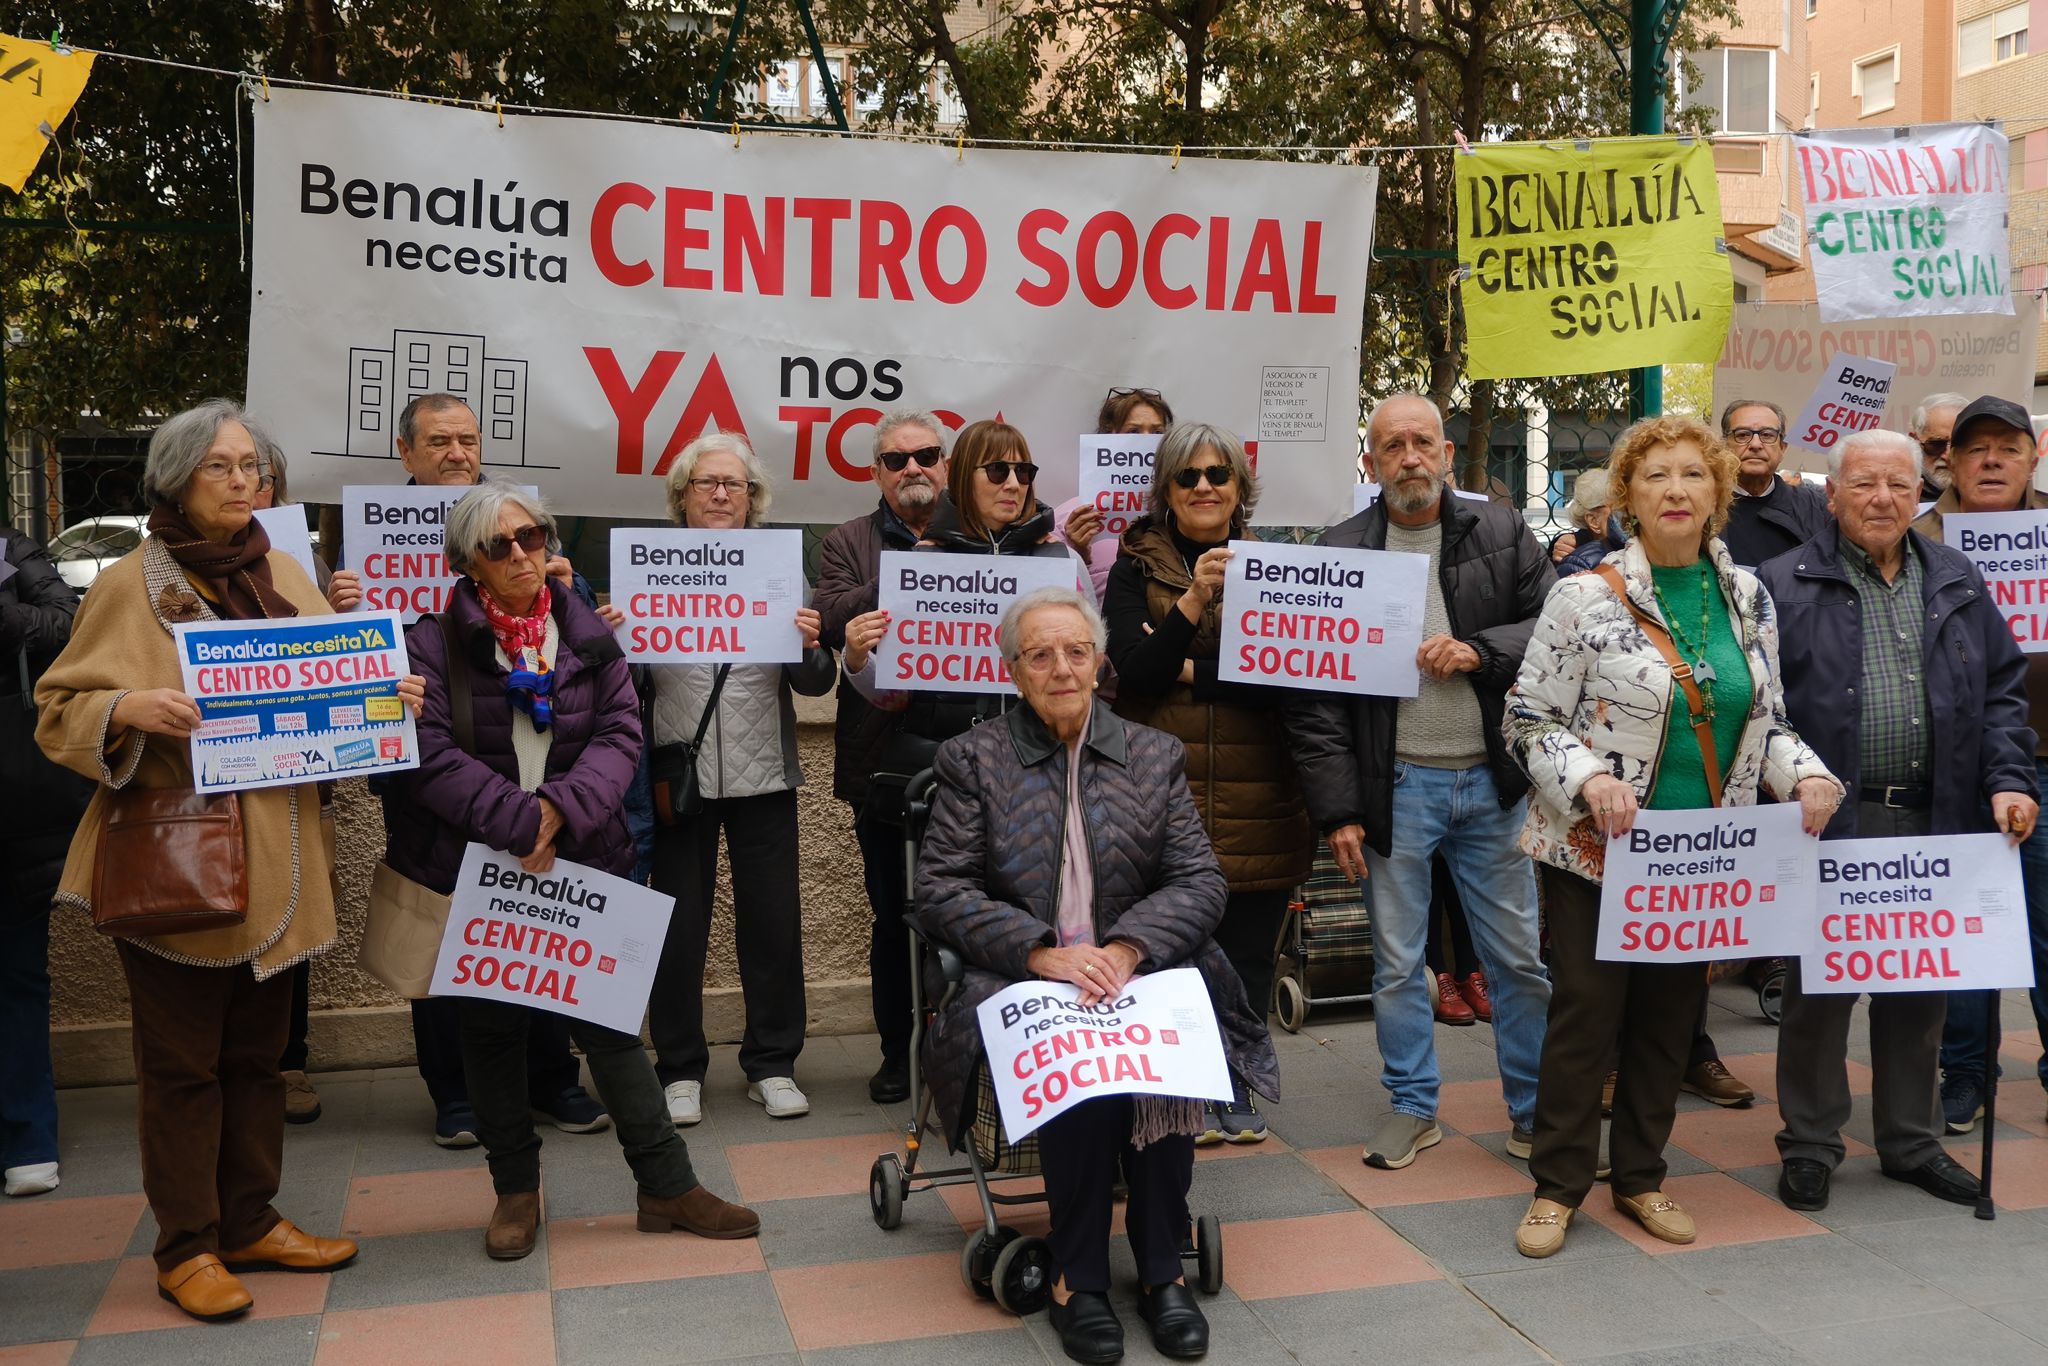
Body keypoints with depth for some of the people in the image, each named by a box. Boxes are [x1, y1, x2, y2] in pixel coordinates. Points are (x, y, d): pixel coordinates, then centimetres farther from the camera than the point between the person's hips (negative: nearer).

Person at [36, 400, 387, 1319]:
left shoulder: (284, 574, 9)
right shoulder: (130, 584, -5)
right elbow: (60, 710, -5)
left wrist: (387, 694, -4)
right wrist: (130, 708, -25)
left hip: (275, 858, 5)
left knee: (257, 1050, 13)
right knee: (182, 1061, 3)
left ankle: (249, 1223, 26)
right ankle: (185, 1249, 15)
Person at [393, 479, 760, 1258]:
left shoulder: (588, 635, 5)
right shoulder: (434, 643, -4)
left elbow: (620, 734, -2)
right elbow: (433, 756, -14)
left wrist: (562, 808, -17)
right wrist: (518, 823, -20)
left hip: (582, 864, 1)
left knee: (608, 1020, 4)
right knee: (491, 1028, 10)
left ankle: (666, 1186, 13)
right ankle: (515, 1189, 27)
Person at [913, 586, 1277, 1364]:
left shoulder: (1155, 755, 13)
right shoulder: (973, 759, 8)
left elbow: (1201, 881, 5)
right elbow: (940, 890, -2)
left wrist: (1127, 948, -15)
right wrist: (1041, 951, -17)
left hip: (1139, 971, 2)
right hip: (1020, 980, -1)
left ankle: (1161, 1269, -16)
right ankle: (1078, 1278, -18)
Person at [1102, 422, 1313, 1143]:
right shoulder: (1136, 569, 4)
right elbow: (1134, 671, -10)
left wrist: (1188, 670, -8)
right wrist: (1193, 600, -22)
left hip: (1257, 804, 2)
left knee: (1249, 951, 8)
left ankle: (1236, 1088, 25)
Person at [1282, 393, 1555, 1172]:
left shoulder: (1502, 535, 4)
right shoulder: (1339, 554, -1)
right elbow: (1313, 693, -3)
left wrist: (1480, 652, -14)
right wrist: (1338, 808, -8)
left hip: (1491, 783, 1)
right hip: (1397, 786, -1)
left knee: (1519, 956, 9)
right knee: (1397, 961, 9)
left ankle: (1535, 1109, 24)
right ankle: (1413, 1106, 25)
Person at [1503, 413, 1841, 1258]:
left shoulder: (1747, 597, 6)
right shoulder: (1586, 598, -9)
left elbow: (1768, 720, 13)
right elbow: (1528, 720, -8)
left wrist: (1807, 776, -5)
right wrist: (1588, 780, -24)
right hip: (1598, 849, -4)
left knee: (1670, 1016, 13)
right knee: (1587, 1012, 0)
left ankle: (1641, 1177, 28)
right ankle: (1557, 1186, 14)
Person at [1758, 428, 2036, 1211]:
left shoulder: (1958, 585, 12)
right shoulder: (1786, 587, -2)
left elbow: (2002, 692, 14)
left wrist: (2008, 781, 1)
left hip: (1932, 824, 4)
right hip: (1827, 824, -4)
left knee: (1920, 992, 14)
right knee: (1819, 991, 4)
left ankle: (1912, 1143, 29)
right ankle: (1810, 1146, 18)